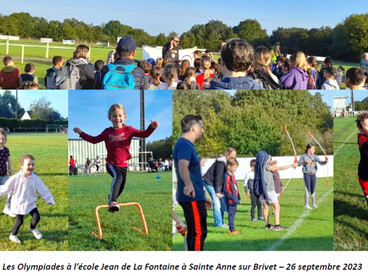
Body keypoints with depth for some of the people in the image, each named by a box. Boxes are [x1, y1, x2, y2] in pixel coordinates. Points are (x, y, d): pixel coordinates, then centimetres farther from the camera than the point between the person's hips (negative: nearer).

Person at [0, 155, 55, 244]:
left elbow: (43, 190, -4)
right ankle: (13, 235, 31)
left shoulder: (36, 179, -11)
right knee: (19, 221, 4)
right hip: (18, 204, -3)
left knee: (36, 217, -5)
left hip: (30, 203, 3)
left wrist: (50, 200, -3)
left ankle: (33, 228, 29)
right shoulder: (15, 178, -18)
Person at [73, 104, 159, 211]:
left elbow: (144, 134, -9)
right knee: (118, 177, -33)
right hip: (111, 163, -3)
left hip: (123, 164, 3)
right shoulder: (107, 132, 2)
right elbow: (94, 140, 14)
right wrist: (81, 133, 11)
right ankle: (113, 202, -39)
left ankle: (112, 198, 47)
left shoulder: (128, 130, -1)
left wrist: (152, 127, -27)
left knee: (121, 187, 15)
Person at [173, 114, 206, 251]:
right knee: (198, 232, -7)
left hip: (194, 196, 10)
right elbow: (183, 167, -35)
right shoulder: (184, 145, -16)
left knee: (194, 232, 16)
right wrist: (188, 184, -54)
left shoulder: (186, 144, 16)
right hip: (193, 197, -10)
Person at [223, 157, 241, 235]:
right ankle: (232, 230, -1)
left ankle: (232, 229, 21)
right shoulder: (227, 176, -15)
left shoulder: (232, 175, 14)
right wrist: (231, 196, -23)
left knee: (233, 214, 14)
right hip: (230, 200, -9)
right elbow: (225, 189, -20)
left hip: (234, 199, 9)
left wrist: (237, 196, 18)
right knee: (231, 214, -5)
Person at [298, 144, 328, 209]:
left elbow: (320, 162, -3)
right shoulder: (303, 156, -2)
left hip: (313, 174, 4)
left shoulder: (314, 156, 6)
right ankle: (306, 204, 5)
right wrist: (305, 162, -24)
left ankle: (313, 203, 20)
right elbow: (299, 163, -12)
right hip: (306, 174, -3)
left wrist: (326, 161, -22)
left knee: (313, 189, 7)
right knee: (308, 190, -3)